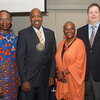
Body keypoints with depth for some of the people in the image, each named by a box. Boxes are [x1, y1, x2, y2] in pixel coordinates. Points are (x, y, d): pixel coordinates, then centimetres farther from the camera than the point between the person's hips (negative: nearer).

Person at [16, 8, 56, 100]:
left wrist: (52, 75, 4)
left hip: (45, 79, 3)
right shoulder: (23, 33, -6)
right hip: (29, 79, -3)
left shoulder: (50, 33, 6)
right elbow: (20, 58, -8)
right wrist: (24, 80, -11)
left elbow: (53, 55, 8)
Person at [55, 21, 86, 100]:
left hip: (74, 79, -4)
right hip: (62, 80, 5)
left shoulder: (79, 43, -8)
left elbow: (79, 63, -14)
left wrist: (63, 73, -14)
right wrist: (59, 73, -7)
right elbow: (58, 61, 11)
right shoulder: (61, 43, 9)